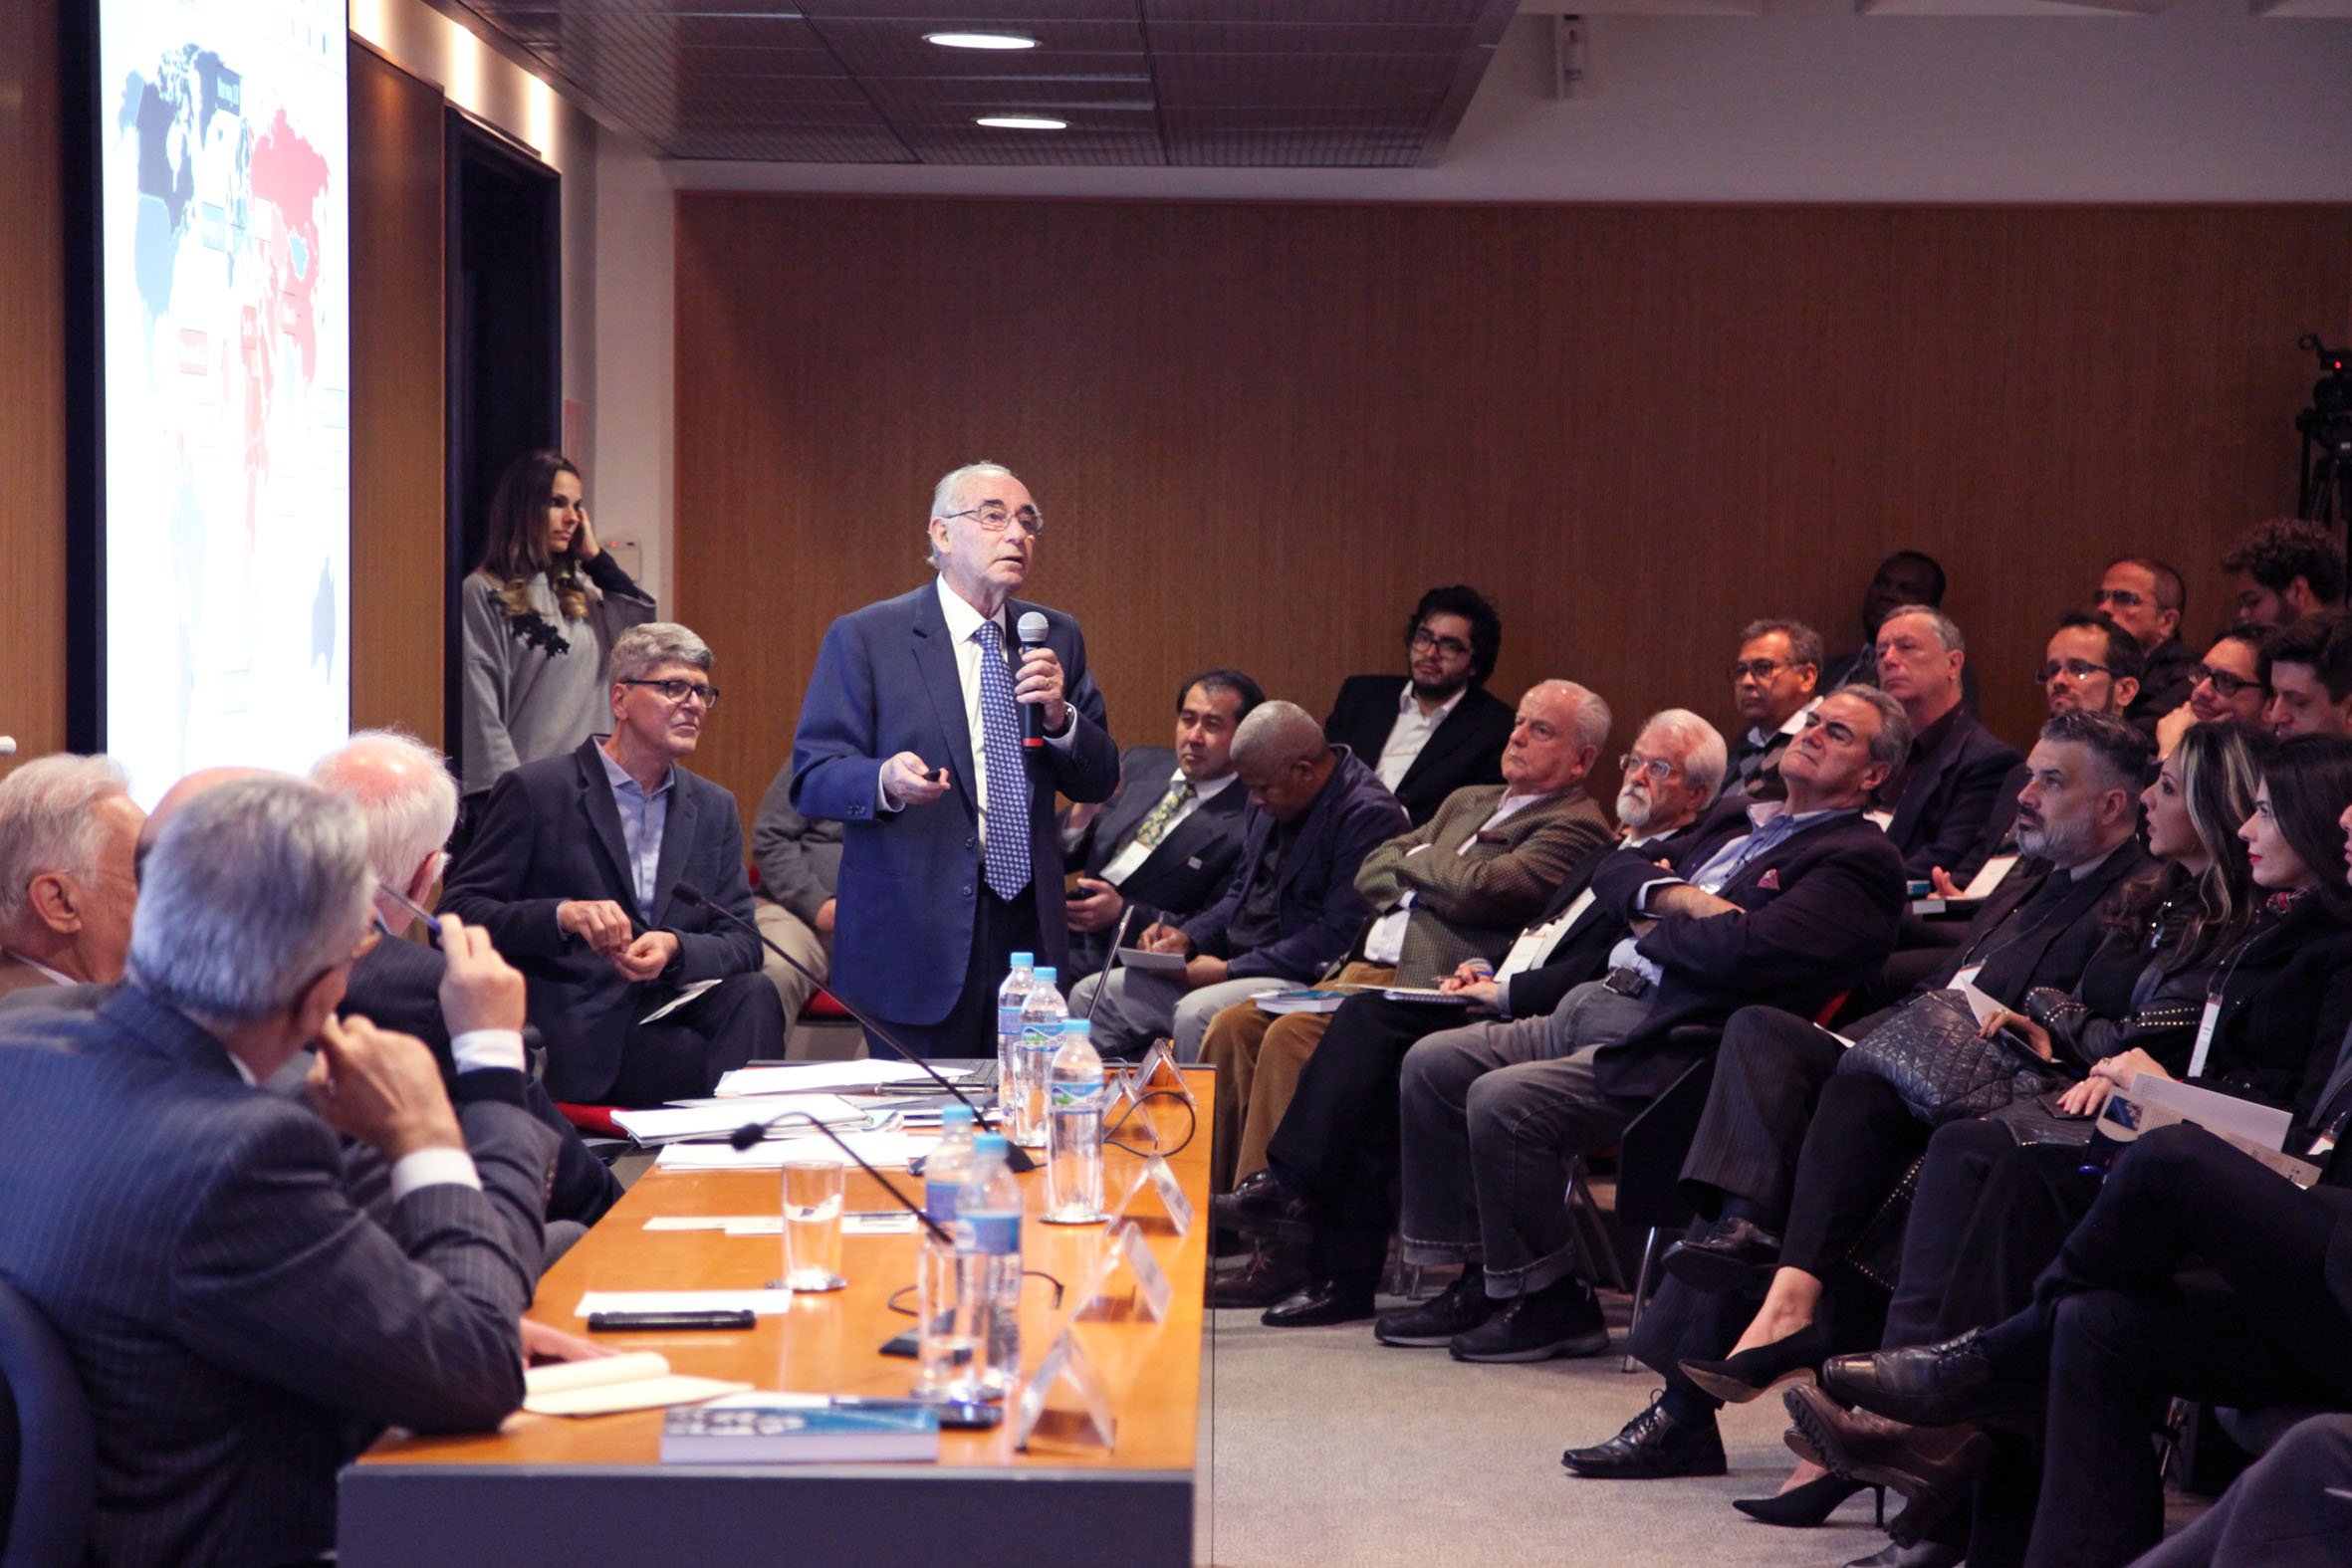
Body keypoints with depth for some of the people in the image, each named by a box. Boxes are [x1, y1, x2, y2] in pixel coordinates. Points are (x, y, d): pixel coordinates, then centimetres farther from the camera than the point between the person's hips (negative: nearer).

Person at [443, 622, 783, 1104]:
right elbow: (458, 911, -3)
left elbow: (742, 944, 9)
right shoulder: (534, 791, 1)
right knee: (708, 1062, -33)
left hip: (667, 1019, 6)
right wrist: (562, 916, -20)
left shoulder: (714, 808, 17)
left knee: (752, 994, -28)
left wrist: (675, 949, -13)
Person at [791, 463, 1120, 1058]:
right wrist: (885, 780, -26)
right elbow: (810, 779, -5)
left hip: (1029, 935, 4)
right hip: (918, 939, -4)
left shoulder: (1057, 638, 13)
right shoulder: (863, 638, -1)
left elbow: (1099, 784, 13)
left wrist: (1059, 717, -7)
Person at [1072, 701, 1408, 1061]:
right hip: (1233, 967, 9)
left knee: (1197, 1015, -35)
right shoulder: (1268, 802, 12)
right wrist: (1188, 937, 3)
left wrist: (1231, 971, -19)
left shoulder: (1368, 815, -16)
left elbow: (1339, 937, -21)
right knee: (1092, 996, 0)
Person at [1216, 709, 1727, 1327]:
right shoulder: (1609, 853, 29)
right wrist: (1482, 971, 8)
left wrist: (1506, 993, -14)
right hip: (1501, 1008, 9)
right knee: (1367, 1016, -15)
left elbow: (1610, 972, -15)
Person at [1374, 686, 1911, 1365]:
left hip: (1674, 1042, -10)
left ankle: (1553, 1304, -10)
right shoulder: (1738, 819, 23)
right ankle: (1481, 1280, 6)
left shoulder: (1858, 859, -6)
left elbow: (1746, 950, -21)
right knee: (1433, 1063, 0)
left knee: (1501, 1100, -26)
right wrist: (1677, 896, -3)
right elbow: (1615, 872, 18)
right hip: (1595, 1004, 10)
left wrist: (1653, 925, -3)